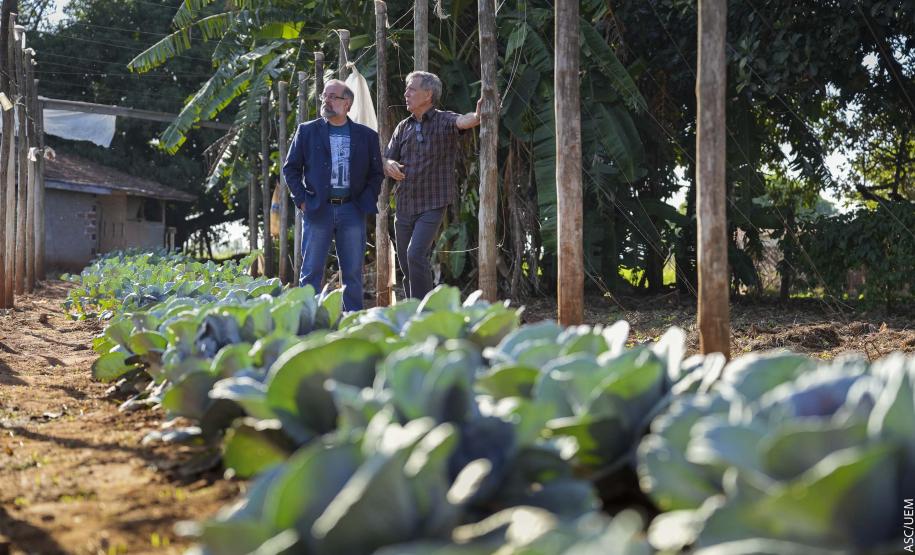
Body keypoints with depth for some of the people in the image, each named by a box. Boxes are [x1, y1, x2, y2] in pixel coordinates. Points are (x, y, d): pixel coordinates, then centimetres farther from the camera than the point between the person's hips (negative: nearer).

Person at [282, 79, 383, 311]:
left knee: (353, 274, 5)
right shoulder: (307, 131, 6)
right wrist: (301, 200, -2)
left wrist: (366, 201, 0)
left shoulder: (366, 136, 8)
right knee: (311, 273, 0)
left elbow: (376, 173, 12)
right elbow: (290, 168, 7)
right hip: (317, 210, -1)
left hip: (352, 211, 1)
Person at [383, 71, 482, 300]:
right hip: (404, 207, 6)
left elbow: (463, 121, -29)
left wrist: (477, 116, -53)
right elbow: (387, 159, 10)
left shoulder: (444, 121, -7)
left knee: (416, 255, -22)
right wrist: (390, 165, -15)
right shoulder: (403, 127, 11)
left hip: (432, 206, -6)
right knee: (406, 264, 10)